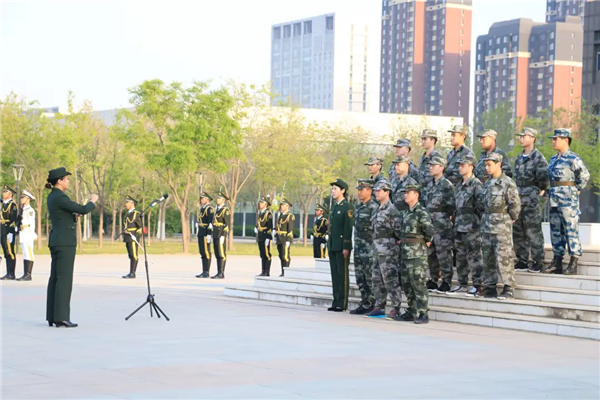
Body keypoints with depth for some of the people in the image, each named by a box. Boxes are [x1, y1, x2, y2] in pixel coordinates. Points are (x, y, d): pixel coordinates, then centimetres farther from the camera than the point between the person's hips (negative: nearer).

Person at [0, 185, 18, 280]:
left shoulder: (12, 205, -9)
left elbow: (13, 220, -16)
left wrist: (11, 233, -21)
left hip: (9, 231, -9)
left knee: (10, 253, -8)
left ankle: (11, 274, -7)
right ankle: (9, 273, 11)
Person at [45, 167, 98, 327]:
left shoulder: (52, 197, 14)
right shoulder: (60, 197, -16)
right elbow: (83, 210, -17)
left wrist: (74, 215, 9)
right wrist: (92, 202, 2)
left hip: (56, 240, 10)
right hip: (65, 242, -10)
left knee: (55, 278, 9)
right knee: (64, 279, -8)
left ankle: (52, 317, 12)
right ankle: (61, 317, -9)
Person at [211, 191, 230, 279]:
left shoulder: (225, 210, -10)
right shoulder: (217, 209, 18)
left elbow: (227, 224, -15)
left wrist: (223, 236, -21)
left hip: (221, 234, -9)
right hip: (215, 234, 9)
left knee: (221, 254, -8)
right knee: (217, 254, 8)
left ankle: (221, 273, -8)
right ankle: (219, 273, 10)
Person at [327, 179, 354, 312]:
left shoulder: (348, 207, -9)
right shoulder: (333, 206, 16)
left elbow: (348, 228, -14)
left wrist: (346, 247, -18)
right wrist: (329, 244, 15)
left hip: (342, 247, -8)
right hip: (332, 246, 8)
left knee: (342, 275, -3)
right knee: (335, 275, 10)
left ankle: (342, 304, -1)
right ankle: (336, 302, 14)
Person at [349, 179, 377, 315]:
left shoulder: (373, 207, -12)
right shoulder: (359, 207, 16)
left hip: (369, 248, -9)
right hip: (358, 248, 9)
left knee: (370, 278, -5)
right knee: (360, 277, 11)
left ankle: (370, 305, -1)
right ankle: (364, 303, 17)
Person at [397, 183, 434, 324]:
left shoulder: (420, 212, -13)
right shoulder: (405, 212, 16)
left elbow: (429, 229, -23)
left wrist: (427, 241, -7)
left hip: (417, 253, -9)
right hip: (405, 252, 9)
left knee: (418, 284, -7)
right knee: (406, 284, 12)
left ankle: (423, 314, -4)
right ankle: (411, 312, 20)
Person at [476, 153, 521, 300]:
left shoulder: (507, 183, -9)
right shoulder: (487, 183, 14)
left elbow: (515, 204, -12)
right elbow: (481, 202, 23)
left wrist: (510, 219, -5)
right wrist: (485, 215, 14)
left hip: (501, 226, -8)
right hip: (486, 226, 8)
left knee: (503, 258, -8)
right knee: (487, 258, 10)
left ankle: (509, 289, -4)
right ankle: (489, 288, 17)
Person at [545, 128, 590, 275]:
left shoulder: (573, 159, -11)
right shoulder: (553, 159, 14)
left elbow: (584, 176, -8)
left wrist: (576, 190, -4)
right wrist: (551, 192, 15)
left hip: (568, 199, -9)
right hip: (554, 200, 9)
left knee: (571, 230, -5)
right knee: (556, 231, 10)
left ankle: (573, 264, -3)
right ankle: (556, 264, 15)